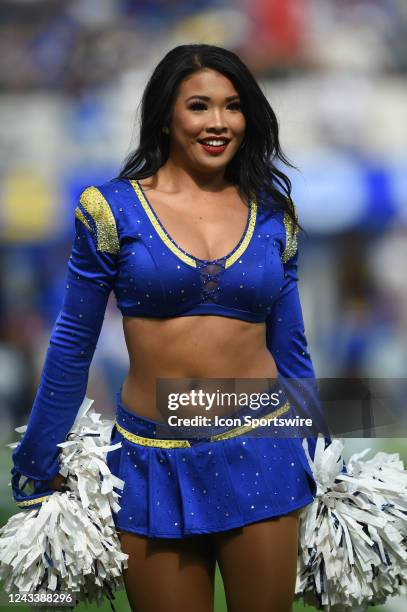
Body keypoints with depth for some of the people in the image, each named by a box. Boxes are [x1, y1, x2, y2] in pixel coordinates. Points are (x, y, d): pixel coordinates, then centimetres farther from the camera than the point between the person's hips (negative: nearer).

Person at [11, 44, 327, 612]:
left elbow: (290, 348, 12)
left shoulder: (271, 215, 4)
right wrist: (37, 470, 3)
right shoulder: (114, 207, -4)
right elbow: (72, 347, 1)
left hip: (261, 458, 2)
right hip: (154, 463, -2)